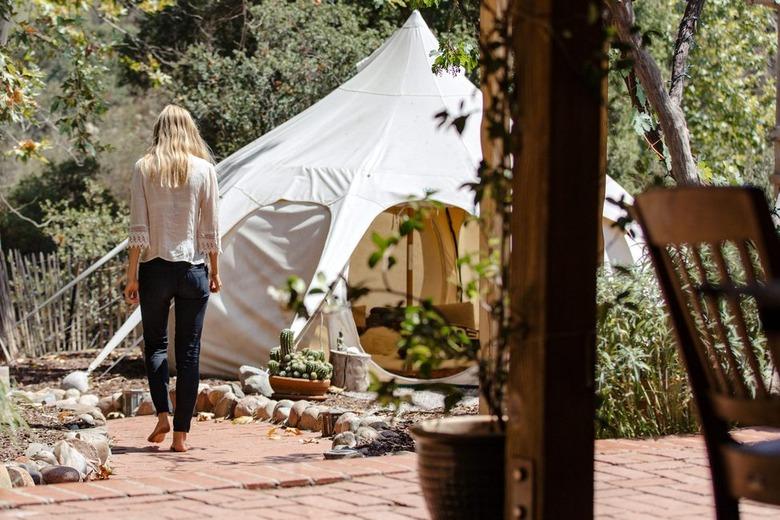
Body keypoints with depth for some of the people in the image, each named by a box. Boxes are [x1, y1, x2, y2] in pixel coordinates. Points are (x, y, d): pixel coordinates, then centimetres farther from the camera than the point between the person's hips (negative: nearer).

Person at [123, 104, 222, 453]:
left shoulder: (144, 168, -1)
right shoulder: (204, 169, -1)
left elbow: (138, 228, -4)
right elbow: (211, 229, 1)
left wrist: (132, 275, 0)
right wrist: (214, 271, 11)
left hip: (154, 267, 0)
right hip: (193, 268, 0)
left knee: (155, 344, 14)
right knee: (189, 351, 4)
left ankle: (162, 414, -5)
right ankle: (180, 433, 3)